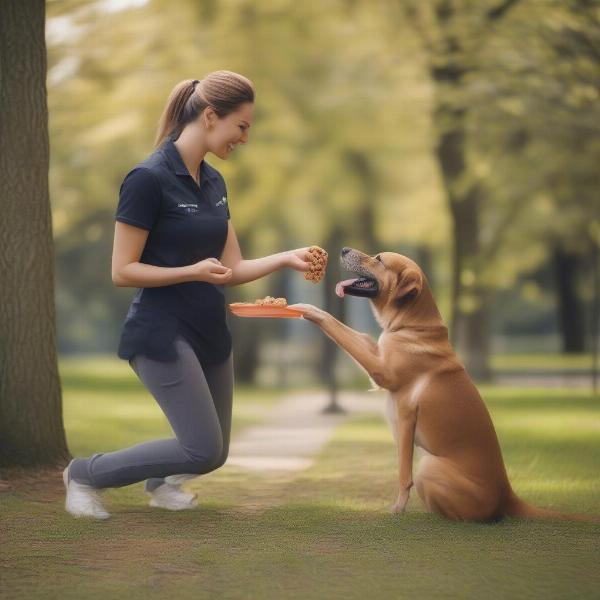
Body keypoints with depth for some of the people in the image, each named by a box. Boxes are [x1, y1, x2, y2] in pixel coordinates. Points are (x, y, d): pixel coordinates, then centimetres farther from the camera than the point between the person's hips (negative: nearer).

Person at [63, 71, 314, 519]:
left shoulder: (214, 182, 9)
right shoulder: (149, 179, -16)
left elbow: (231, 268, 10)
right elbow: (123, 271, -15)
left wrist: (284, 259, -5)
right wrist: (192, 271, -23)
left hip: (211, 332, 8)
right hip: (162, 334, -8)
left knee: (214, 452, 11)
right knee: (203, 450, -12)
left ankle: (162, 481, 42)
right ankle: (86, 473, 6)